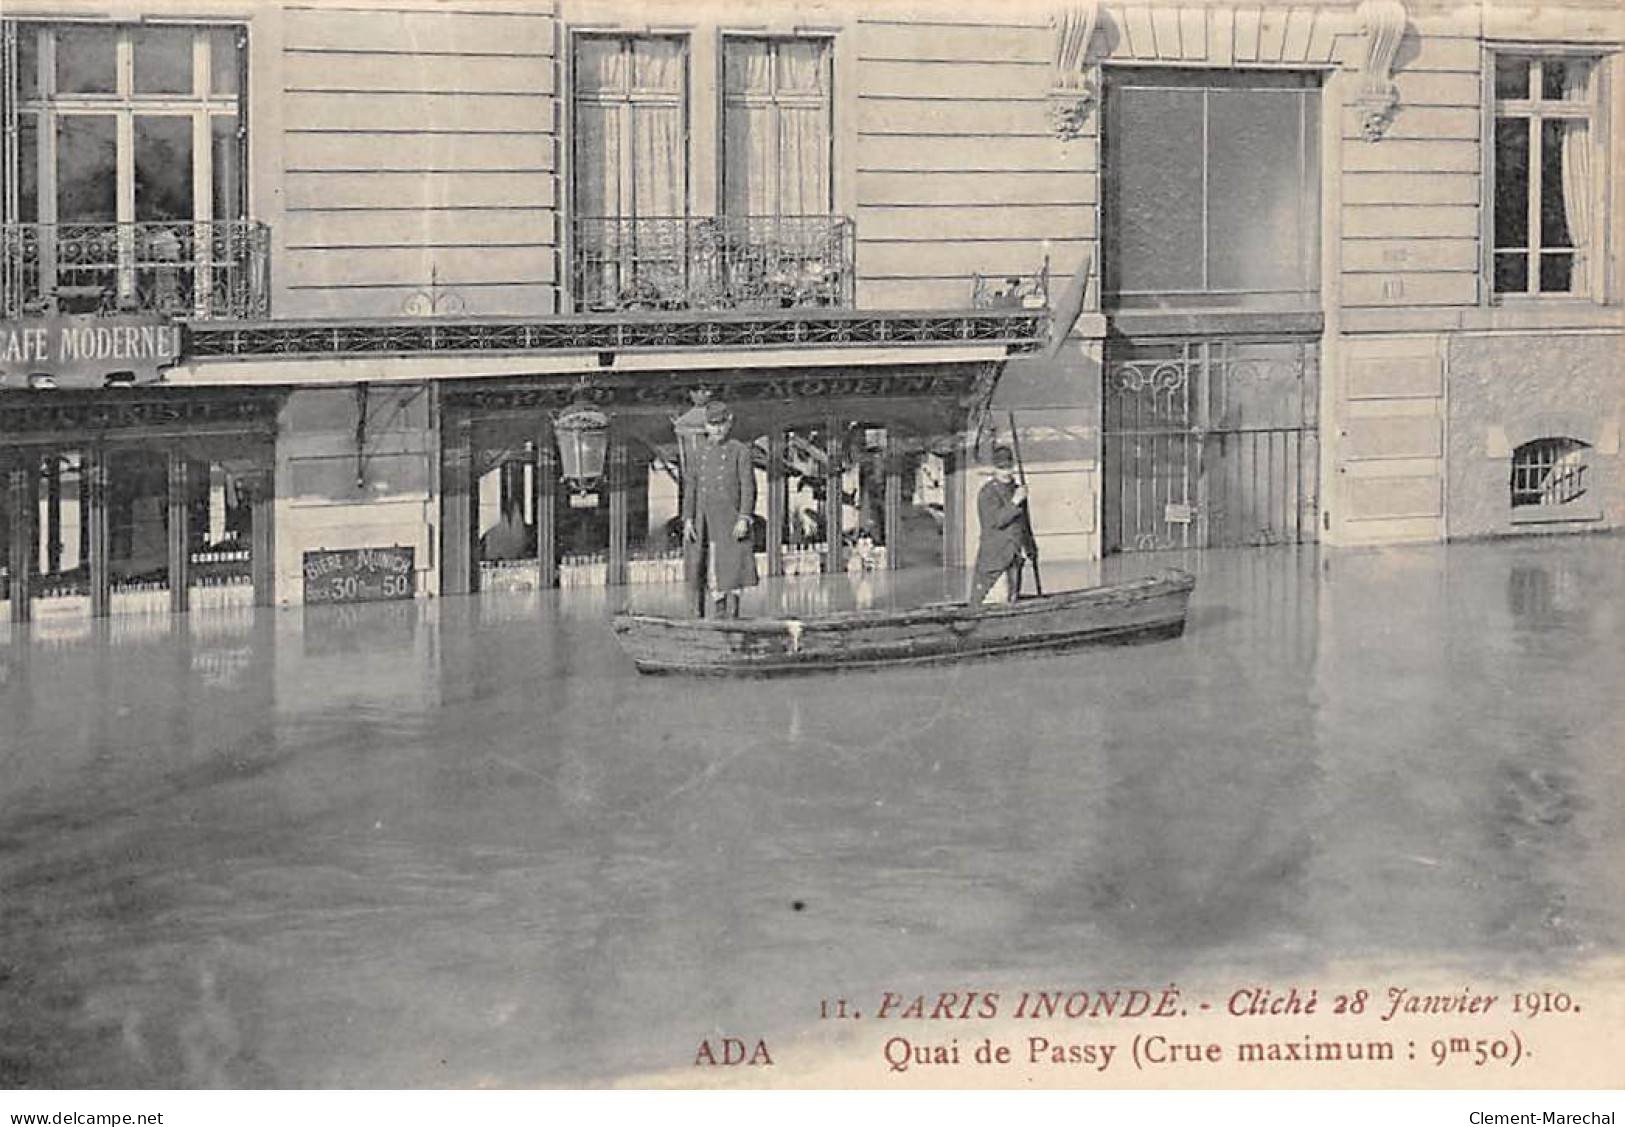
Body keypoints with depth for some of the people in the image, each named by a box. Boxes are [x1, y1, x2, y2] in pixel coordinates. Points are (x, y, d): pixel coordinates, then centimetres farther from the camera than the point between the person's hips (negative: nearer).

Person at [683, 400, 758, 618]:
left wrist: (744, 518, -16)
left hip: (731, 517, -4)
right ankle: (719, 609, 13)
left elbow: (748, 487, -6)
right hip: (706, 519, 4)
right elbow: (690, 487, 13)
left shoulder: (740, 451, -1)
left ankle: (733, 609, -3)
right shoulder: (699, 453, 13)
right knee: (711, 566, 5)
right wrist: (688, 519, 4)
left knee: (734, 564, -8)